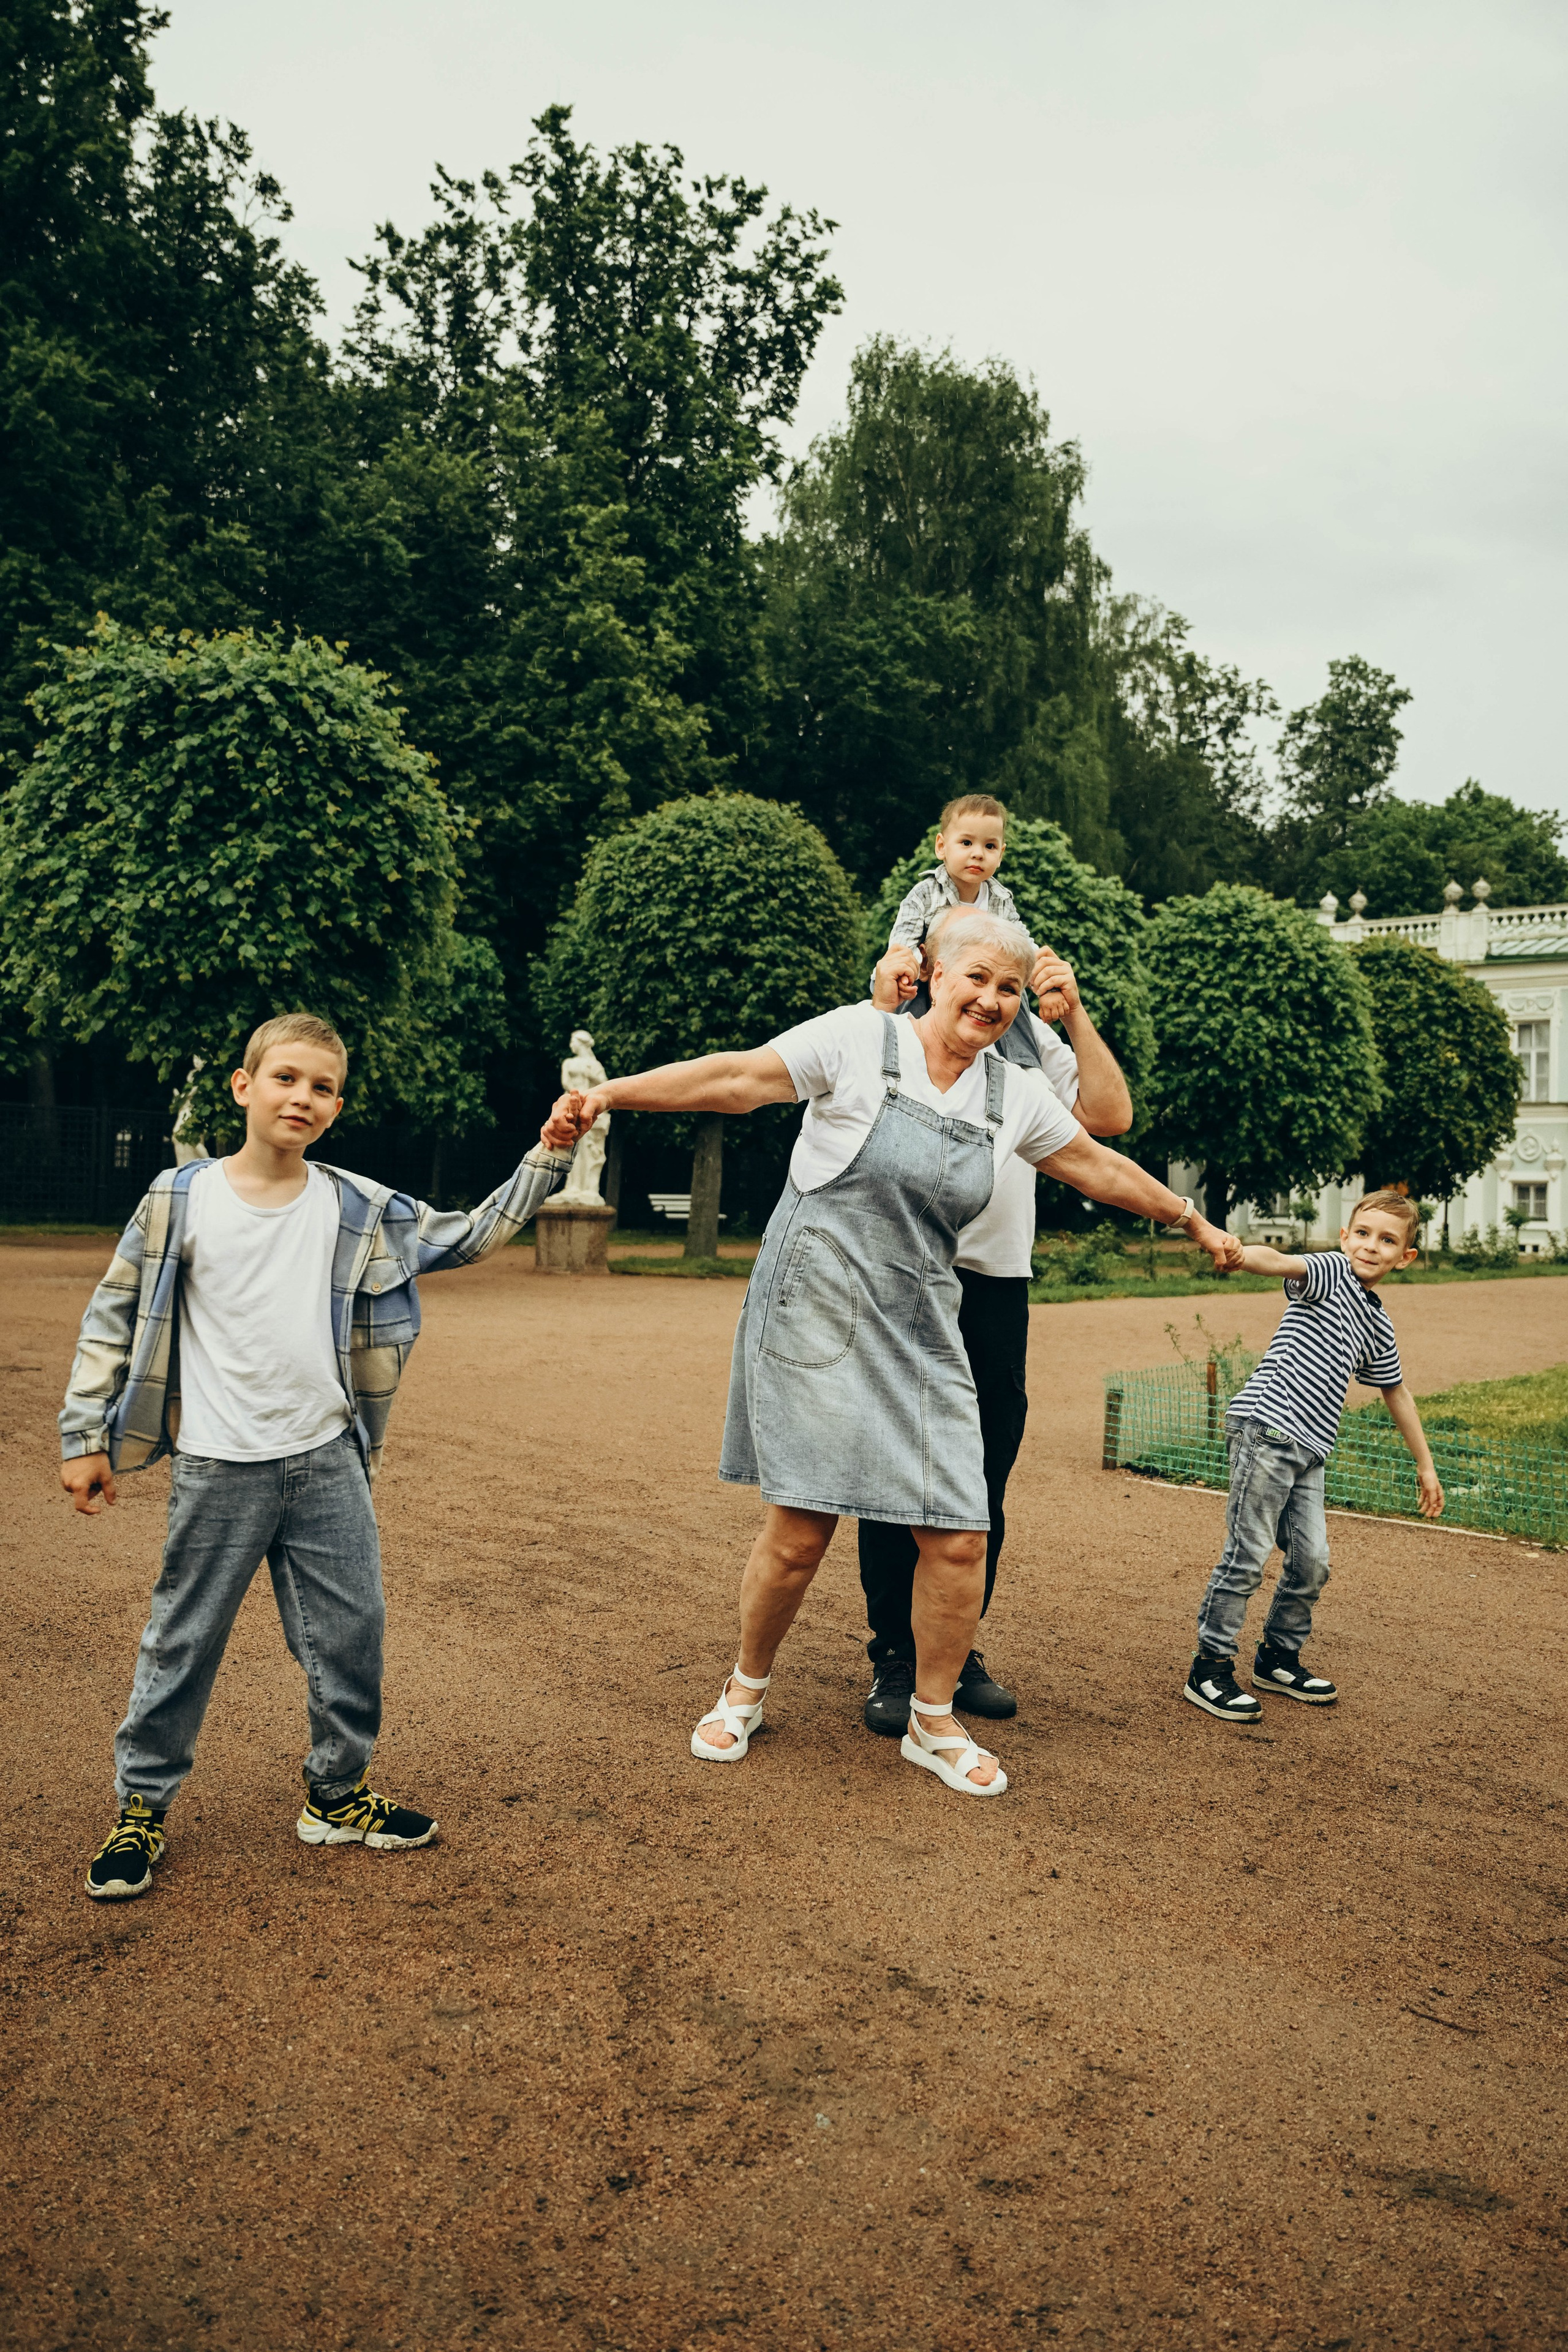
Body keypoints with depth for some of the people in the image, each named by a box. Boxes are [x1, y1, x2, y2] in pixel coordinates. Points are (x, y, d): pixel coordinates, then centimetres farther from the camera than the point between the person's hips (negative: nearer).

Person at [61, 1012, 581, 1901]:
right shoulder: (180, 1200, -6)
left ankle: (336, 1795, 29)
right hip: (218, 1470, -2)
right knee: (184, 1642, 9)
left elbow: (470, 1235, 6)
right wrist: (86, 1437, 1)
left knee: (352, 1634, 9)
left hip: (328, 1462, 3)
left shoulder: (356, 1208, 0)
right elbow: (115, 1319, 1)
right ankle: (143, 1808, 28)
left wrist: (546, 1161, -4)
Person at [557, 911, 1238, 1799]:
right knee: (801, 1531, -4)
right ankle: (745, 1692, 25)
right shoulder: (860, 1040, -5)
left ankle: (935, 1725, 23)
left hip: (921, 1331, 5)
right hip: (817, 1316, -4)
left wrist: (1195, 1222, 32)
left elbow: (1098, 1164, 22)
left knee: (960, 1534, 0)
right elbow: (739, 1077, -10)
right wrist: (611, 1094, -18)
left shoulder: (1016, 1094, 9)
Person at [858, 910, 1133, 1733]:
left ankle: (960, 1652, 24)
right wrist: (881, 1010, -16)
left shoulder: (1031, 1040, 13)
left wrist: (1075, 1015, -1)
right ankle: (894, 1659, 14)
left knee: (985, 1474, 10)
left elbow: (1111, 1117, 4)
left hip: (998, 1281, 4)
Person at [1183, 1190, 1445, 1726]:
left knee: (1312, 1561, 9)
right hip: (1265, 1430, -8)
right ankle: (1210, 1668, 4)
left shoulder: (1379, 1328, 18)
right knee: (1247, 1555, -6)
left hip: (1308, 1450, 8)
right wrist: (1241, 1254, -50)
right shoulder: (1329, 1273, -4)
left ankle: (1278, 1659, 28)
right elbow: (1284, 1263, -27)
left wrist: (1425, 1463, 36)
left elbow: (1395, 1391, 32)